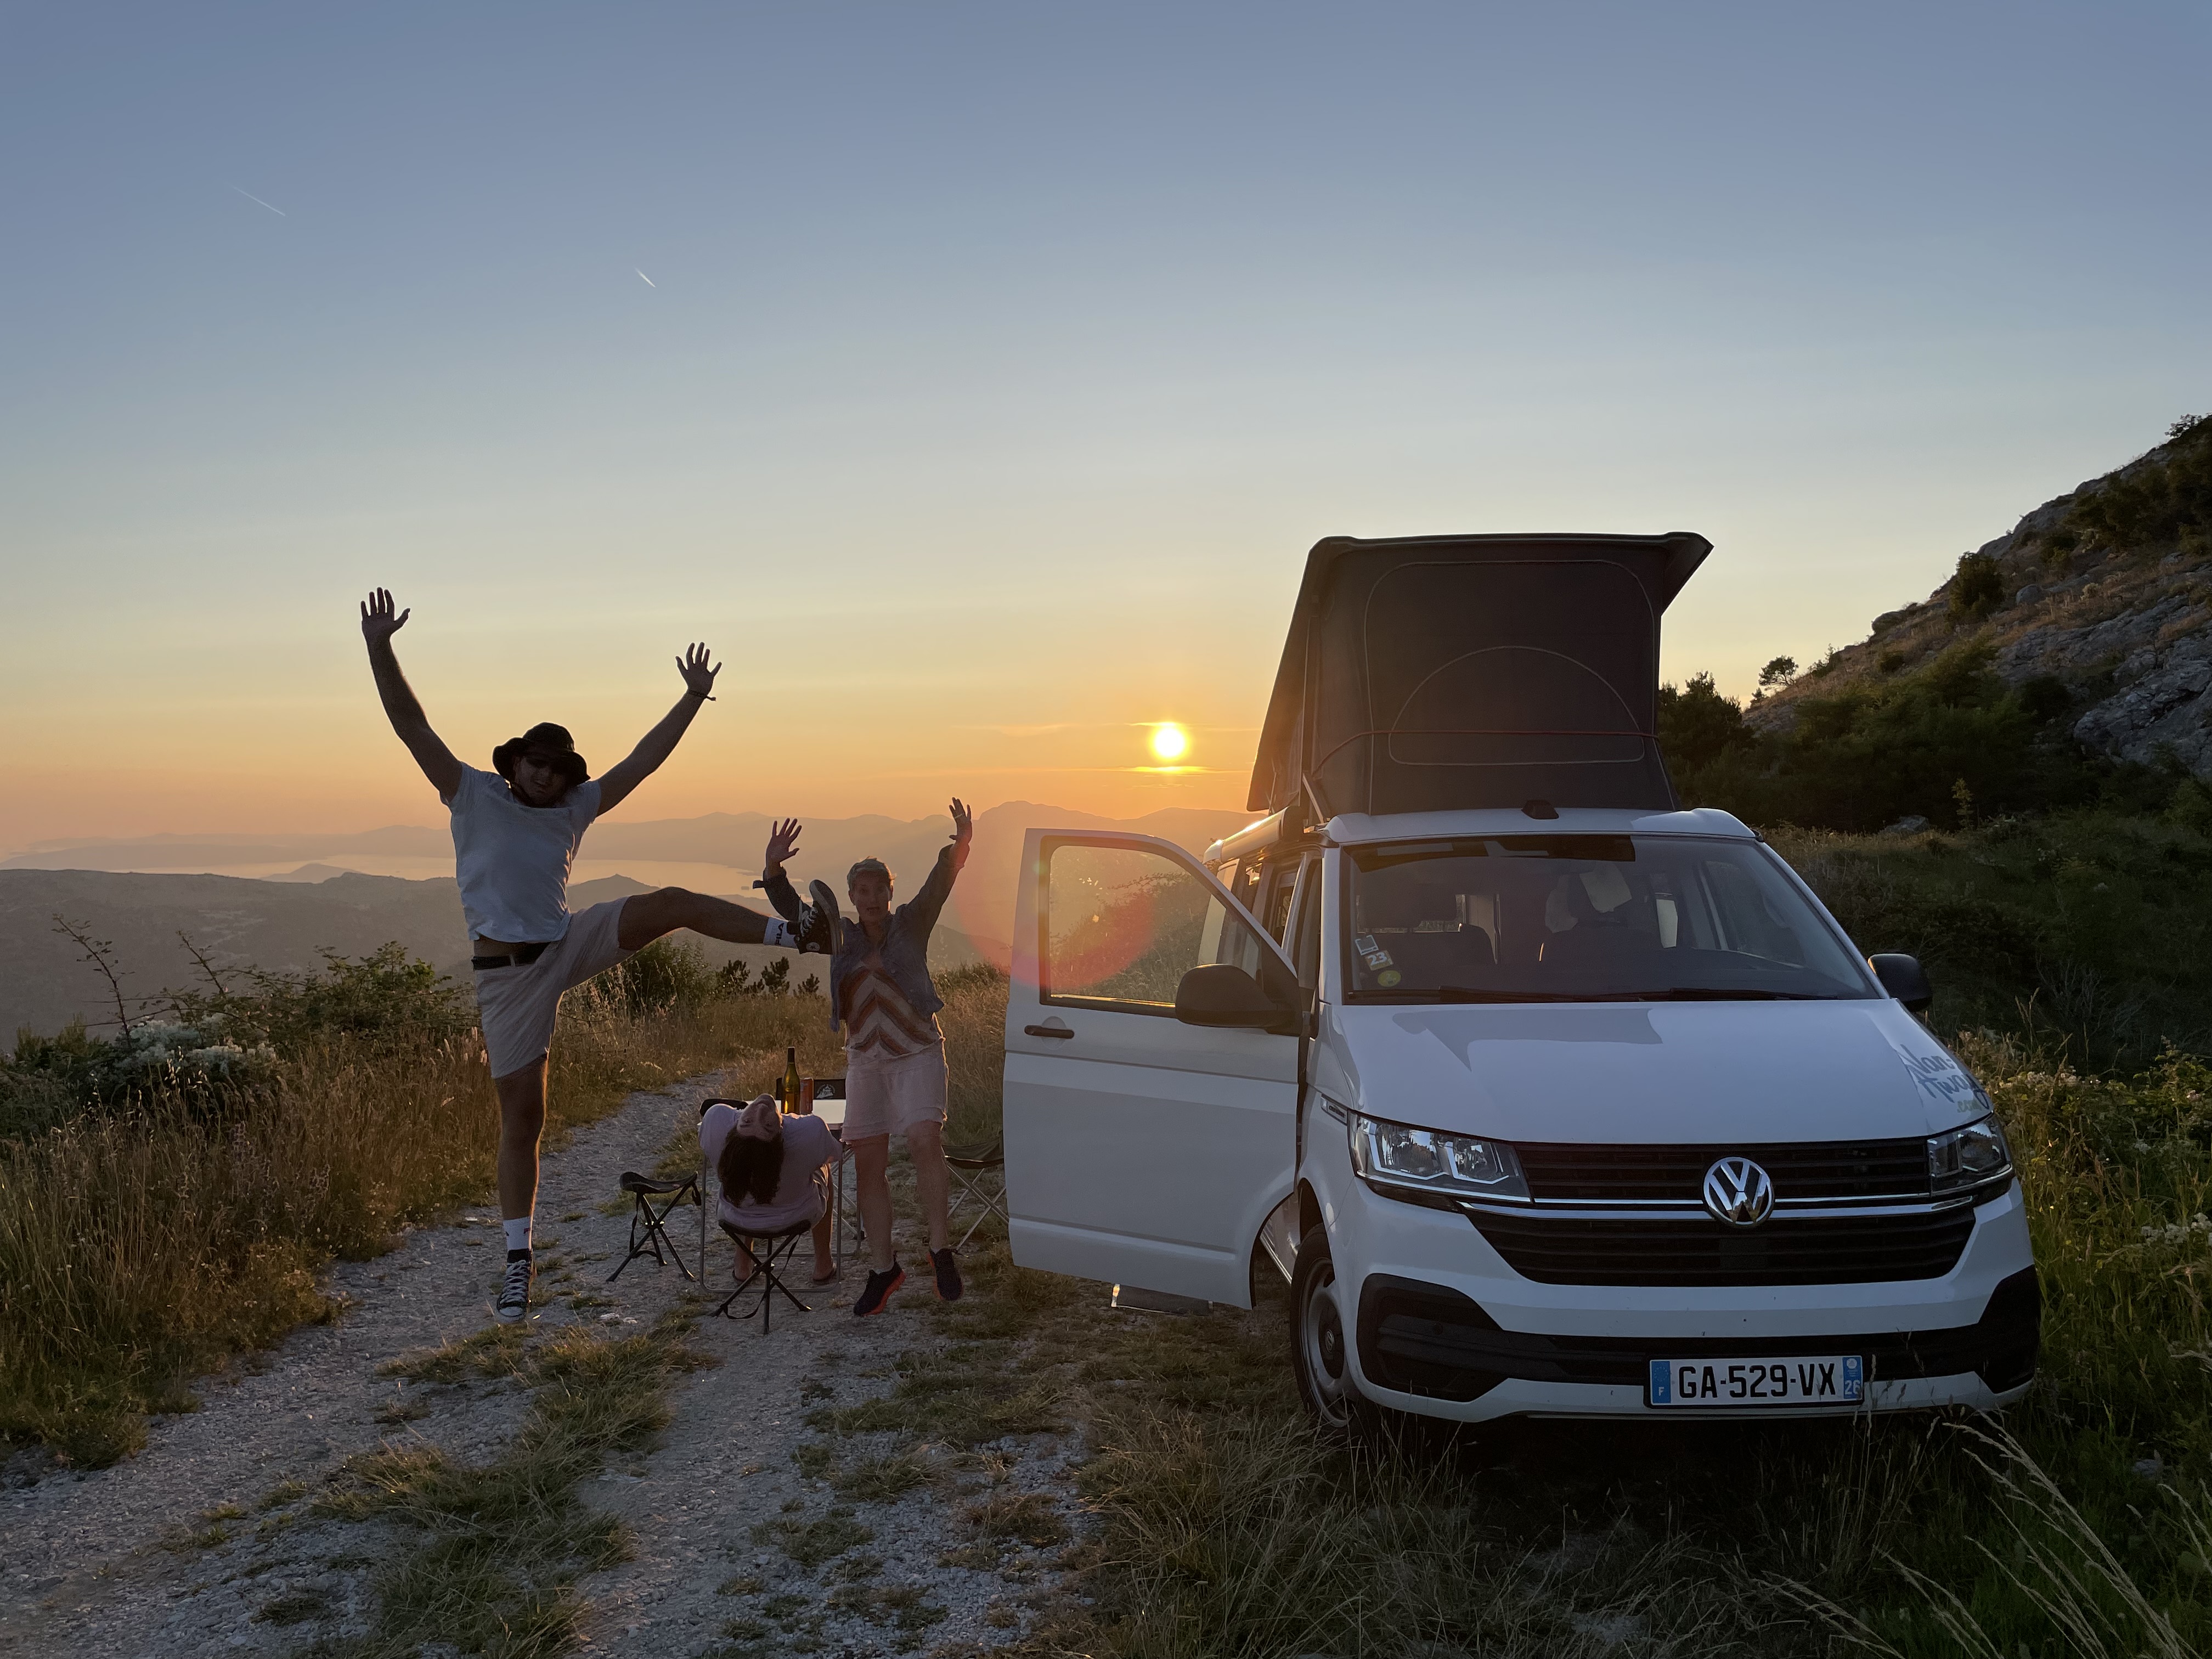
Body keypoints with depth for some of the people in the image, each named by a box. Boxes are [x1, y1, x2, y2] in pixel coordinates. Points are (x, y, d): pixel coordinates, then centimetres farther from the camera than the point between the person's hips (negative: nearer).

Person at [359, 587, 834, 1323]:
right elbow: (413, 727, -10)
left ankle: (793, 929, -4)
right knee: (522, 1114, -1)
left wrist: (692, 698, 6)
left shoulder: (574, 809, 8)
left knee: (673, 903, -16)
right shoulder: (471, 795, -2)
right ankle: (518, 1260, 10)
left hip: (570, 946, 3)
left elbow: (642, 761, 9)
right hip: (508, 972, -3)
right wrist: (380, 650, -19)